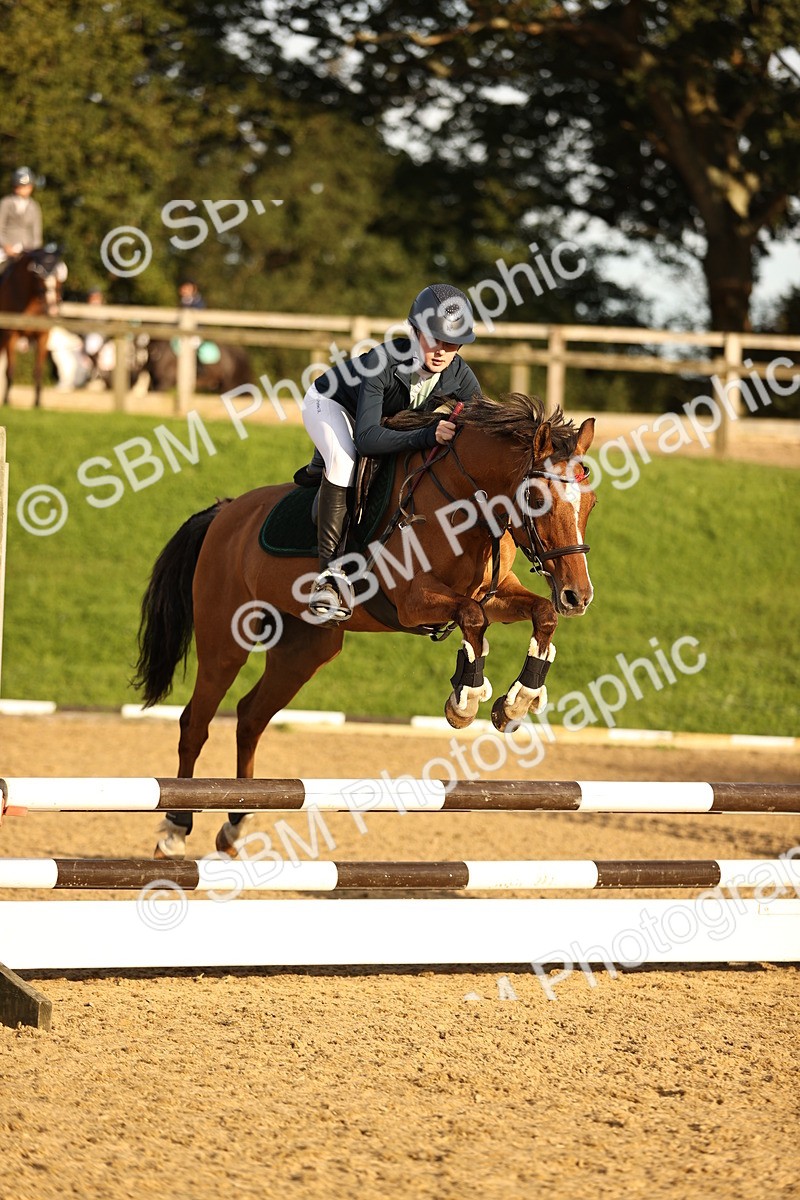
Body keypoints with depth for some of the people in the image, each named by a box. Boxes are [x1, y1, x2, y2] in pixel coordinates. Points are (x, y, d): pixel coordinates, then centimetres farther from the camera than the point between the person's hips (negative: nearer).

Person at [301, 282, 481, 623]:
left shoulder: (458, 375, -26)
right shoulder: (382, 362, -42)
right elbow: (366, 438, -49)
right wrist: (428, 435, -61)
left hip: (392, 416, 7)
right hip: (329, 403, -6)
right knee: (344, 459, -35)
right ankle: (329, 571, -32)